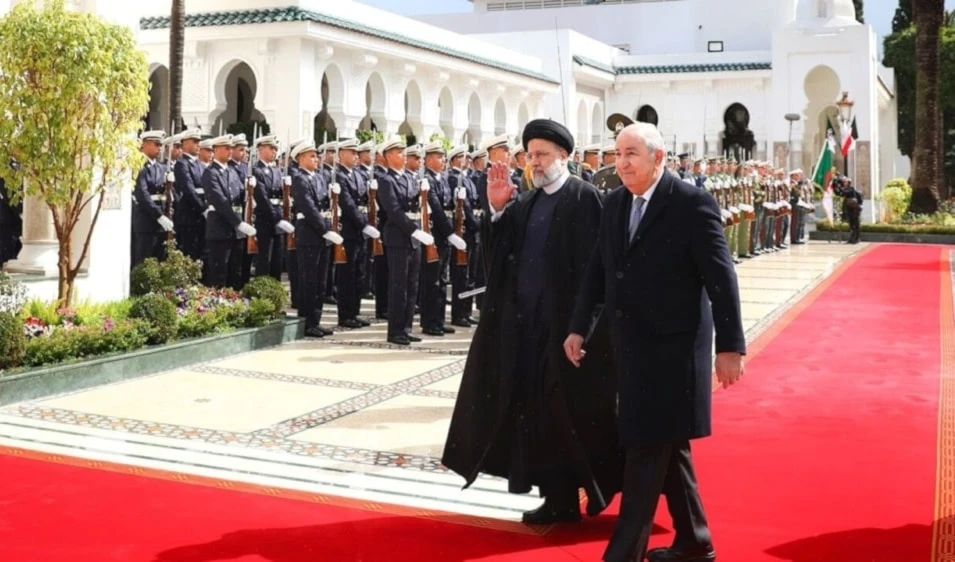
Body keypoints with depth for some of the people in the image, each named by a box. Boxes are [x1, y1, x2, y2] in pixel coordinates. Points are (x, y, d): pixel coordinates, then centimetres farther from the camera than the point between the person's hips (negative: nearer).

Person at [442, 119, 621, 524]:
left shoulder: (583, 197, -6)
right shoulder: (527, 202, 14)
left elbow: (593, 261, -13)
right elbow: (497, 251, 7)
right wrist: (496, 209, -8)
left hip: (566, 322, -7)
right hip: (526, 321, 7)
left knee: (564, 412, 1)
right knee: (537, 410, 9)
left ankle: (565, 499, 13)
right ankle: (556, 496, 19)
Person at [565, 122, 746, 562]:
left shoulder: (692, 203, -12)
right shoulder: (614, 203, 7)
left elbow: (720, 278, -13)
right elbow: (598, 270, 13)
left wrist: (730, 346, -14)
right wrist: (578, 327, 11)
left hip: (672, 345, -7)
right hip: (631, 344, 7)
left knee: (647, 449, -3)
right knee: (666, 446, 16)